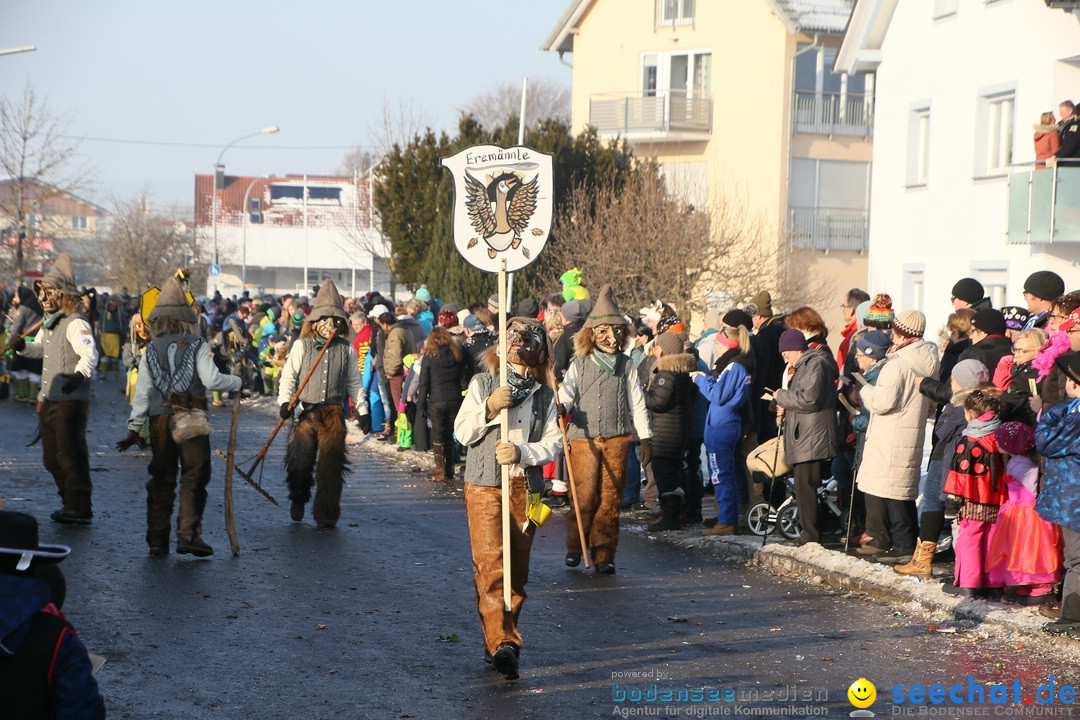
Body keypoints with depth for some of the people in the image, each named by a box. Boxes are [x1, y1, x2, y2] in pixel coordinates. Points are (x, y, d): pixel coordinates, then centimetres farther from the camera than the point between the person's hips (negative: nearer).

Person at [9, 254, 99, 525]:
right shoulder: (49, 323, 16)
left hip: (70, 402, -10)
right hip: (48, 401, 10)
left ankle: (80, 508, -6)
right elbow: (41, 349, 33)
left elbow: (90, 353, -30)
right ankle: (71, 503, 25)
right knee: (52, 458, 14)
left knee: (71, 454, -10)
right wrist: (23, 347, 12)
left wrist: (80, 374, -49)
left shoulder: (75, 324, -14)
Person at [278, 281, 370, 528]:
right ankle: (298, 499, 26)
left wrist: (362, 411, 12)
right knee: (299, 462, -4)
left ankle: (326, 513, 6)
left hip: (334, 414, 1)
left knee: (331, 465, -4)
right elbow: (288, 375, 2)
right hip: (307, 412, -1)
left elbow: (354, 383, 16)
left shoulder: (346, 349, 8)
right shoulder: (302, 345, 2)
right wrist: (284, 401, -12)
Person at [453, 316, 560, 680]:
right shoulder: (482, 383, 6)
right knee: (490, 562, -15)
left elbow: (553, 442, 2)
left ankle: (503, 637, 16)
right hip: (485, 485, -3)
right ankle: (501, 643, -22)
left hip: (525, 487, 3)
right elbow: (462, 432, 1)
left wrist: (522, 452, -15)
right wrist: (489, 408, -15)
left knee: (517, 569, 5)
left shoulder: (545, 394, 10)